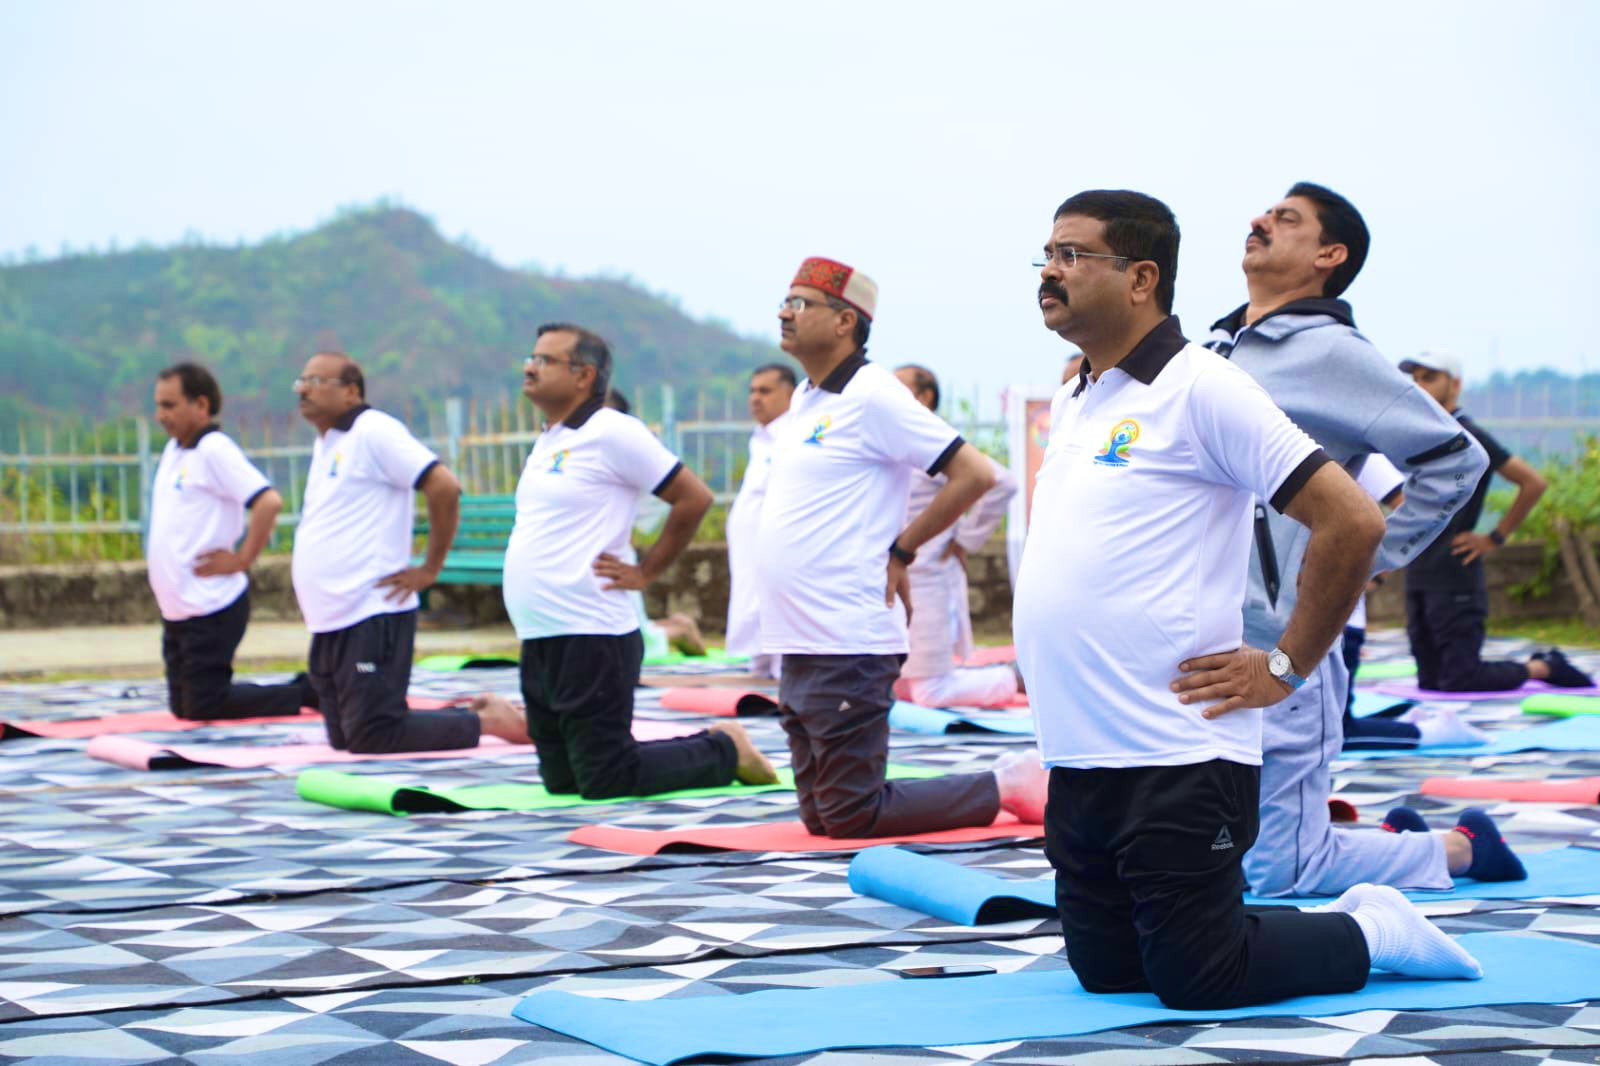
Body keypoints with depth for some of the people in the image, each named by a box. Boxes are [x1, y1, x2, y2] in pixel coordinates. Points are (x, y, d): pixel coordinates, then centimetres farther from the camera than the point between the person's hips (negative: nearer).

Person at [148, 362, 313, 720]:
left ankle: (310, 693, 7)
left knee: (202, 709, -7)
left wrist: (242, 559, -20)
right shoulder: (174, 449, 12)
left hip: (210, 608, -9)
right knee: (182, 707, 13)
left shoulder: (215, 450, -16)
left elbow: (269, 501, -26)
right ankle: (304, 691, 22)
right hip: (176, 610, 9)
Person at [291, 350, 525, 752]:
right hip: (328, 623, 10)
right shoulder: (325, 443, 16)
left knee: (370, 737, -12)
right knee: (343, 740, 11)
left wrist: (429, 569, -15)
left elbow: (444, 487, -20)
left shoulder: (373, 432, -12)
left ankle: (490, 723, 2)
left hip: (371, 617, -10)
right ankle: (458, 715, 24)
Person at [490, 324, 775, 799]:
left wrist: (646, 571, -9)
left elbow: (693, 497, -13)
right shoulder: (548, 439, 15)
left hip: (590, 638, -9)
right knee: (561, 779, 13)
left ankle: (726, 752, 11)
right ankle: (709, 745, 24)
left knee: (605, 782, -8)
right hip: (539, 641, 9)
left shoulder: (611, 433, -12)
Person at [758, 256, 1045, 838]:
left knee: (851, 817, -9)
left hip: (848, 647, -10)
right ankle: (1002, 784, 19)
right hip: (798, 646, 10)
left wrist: (900, 550, -10)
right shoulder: (805, 398, 15)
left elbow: (973, 473, -17)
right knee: (819, 816, 11)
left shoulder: (872, 397, -12)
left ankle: (1003, 790, 6)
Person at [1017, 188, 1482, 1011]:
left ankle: (1376, 934, 16)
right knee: (1102, 973, 12)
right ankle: (1361, 918, 27)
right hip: (1080, 760, 9)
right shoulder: (1070, 404, 15)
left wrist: (1282, 668, -12)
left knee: (1196, 983, -8)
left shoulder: (1199, 390, -11)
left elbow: (1351, 520, -16)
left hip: (1175, 761, -9)